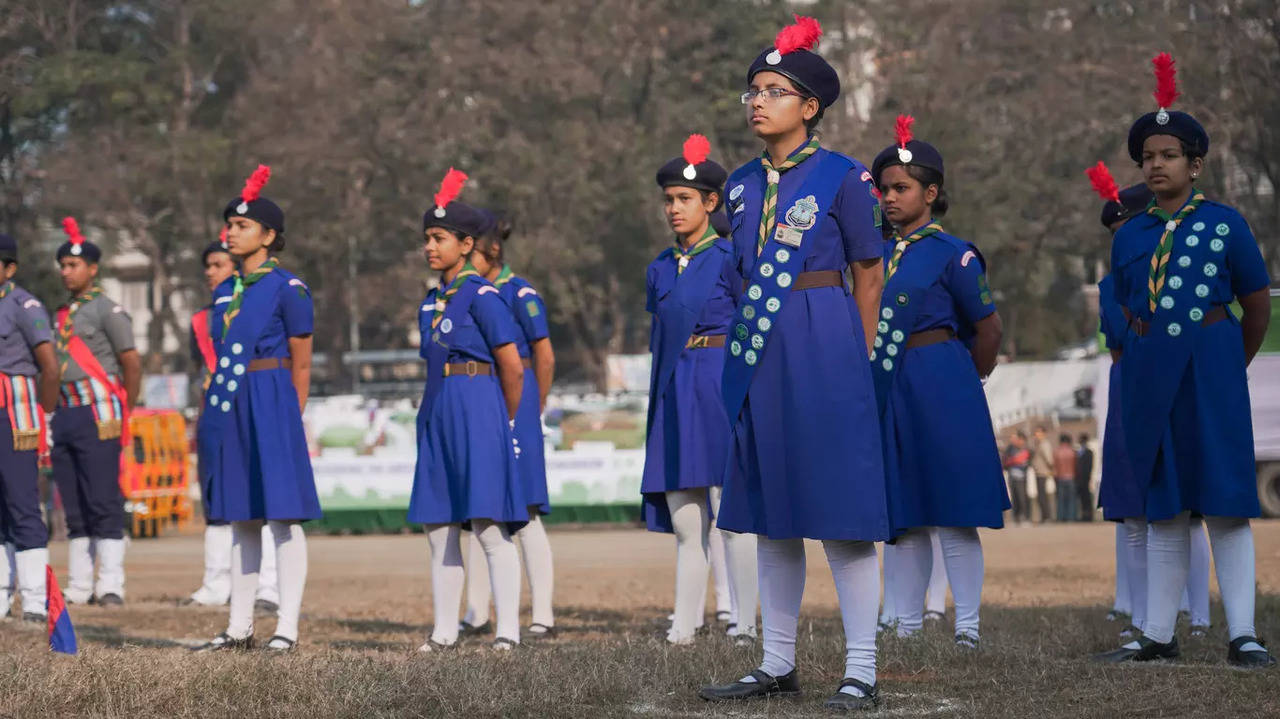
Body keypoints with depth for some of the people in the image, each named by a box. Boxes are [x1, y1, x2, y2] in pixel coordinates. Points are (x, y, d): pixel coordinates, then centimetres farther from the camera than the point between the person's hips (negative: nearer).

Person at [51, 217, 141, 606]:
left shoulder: (108, 311, -3)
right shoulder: (61, 314, 17)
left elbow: (132, 363, -5)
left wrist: (123, 414, 0)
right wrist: (53, 414, 13)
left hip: (97, 416, -7)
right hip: (64, 417, 7)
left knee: (104, 504, -9)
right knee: (74, 508, 7)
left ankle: (111, 586, -10)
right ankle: (78, 587, 9)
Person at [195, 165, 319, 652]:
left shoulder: (288, 289, -4)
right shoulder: (224, 292, 15)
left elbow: (301, 366, -3)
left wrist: (291, 417, -6)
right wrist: (206, 418, 14)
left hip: (269, 406, -7)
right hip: (228, 408, 7)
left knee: (283, 516, -6)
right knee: (240, 520, 10)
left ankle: (288, 628, -4)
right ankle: (240, 626, 15)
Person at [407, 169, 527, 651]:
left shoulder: (482, 296, -8)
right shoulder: (431, 303, 15)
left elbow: (512, 368, -7)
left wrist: (505, 424, 3)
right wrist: (436, 416, 16)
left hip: (479, 416, -8)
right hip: (438, 418, 8)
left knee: (488, 527, -10)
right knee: (439, 529, 7)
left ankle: (508, 630, -7)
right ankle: (445, 631, 12)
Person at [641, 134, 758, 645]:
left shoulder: (731, 259, -2)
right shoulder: (660, 270, 15)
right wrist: (657, 405, 18)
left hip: (721, 391, -6)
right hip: (674, 395, 6)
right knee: (685, 520, 5)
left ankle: (745, 623, -4)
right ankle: (684, 626, 6)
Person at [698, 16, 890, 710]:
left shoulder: (842, 177, -4)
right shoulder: (742, 184, 12)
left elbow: (869, 275, 1)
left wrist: (856, 359, 2)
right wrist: (751, 351, 13)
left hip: (824, 346, -6)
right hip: (756, 352, 6)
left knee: (840, 506, -7)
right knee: (769, 511, 9)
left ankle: (861, 670, -3)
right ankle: (777, 664, 16)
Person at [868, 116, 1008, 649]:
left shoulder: (952, 255, -6)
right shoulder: (877, 255, 12)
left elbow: (988, 329, -2)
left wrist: (965, 383, 9)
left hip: (940, 390, -6)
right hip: (888, 393, 6)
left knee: (952, 514, -4)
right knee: (903, 517, 8)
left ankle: (967, 627, 0)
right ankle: (906, 625, 12)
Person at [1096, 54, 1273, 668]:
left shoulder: (1225, 224, -1)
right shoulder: (1129, 237, 9)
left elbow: (1257, 306, 6)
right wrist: (1150, 362, 14)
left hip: (1210, 369, -4)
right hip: (1148, 375, 4)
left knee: (1226, 504, -7)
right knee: (1163, 508, 8)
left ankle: (1243, 635, -6)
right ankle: (1158, 636, 11)